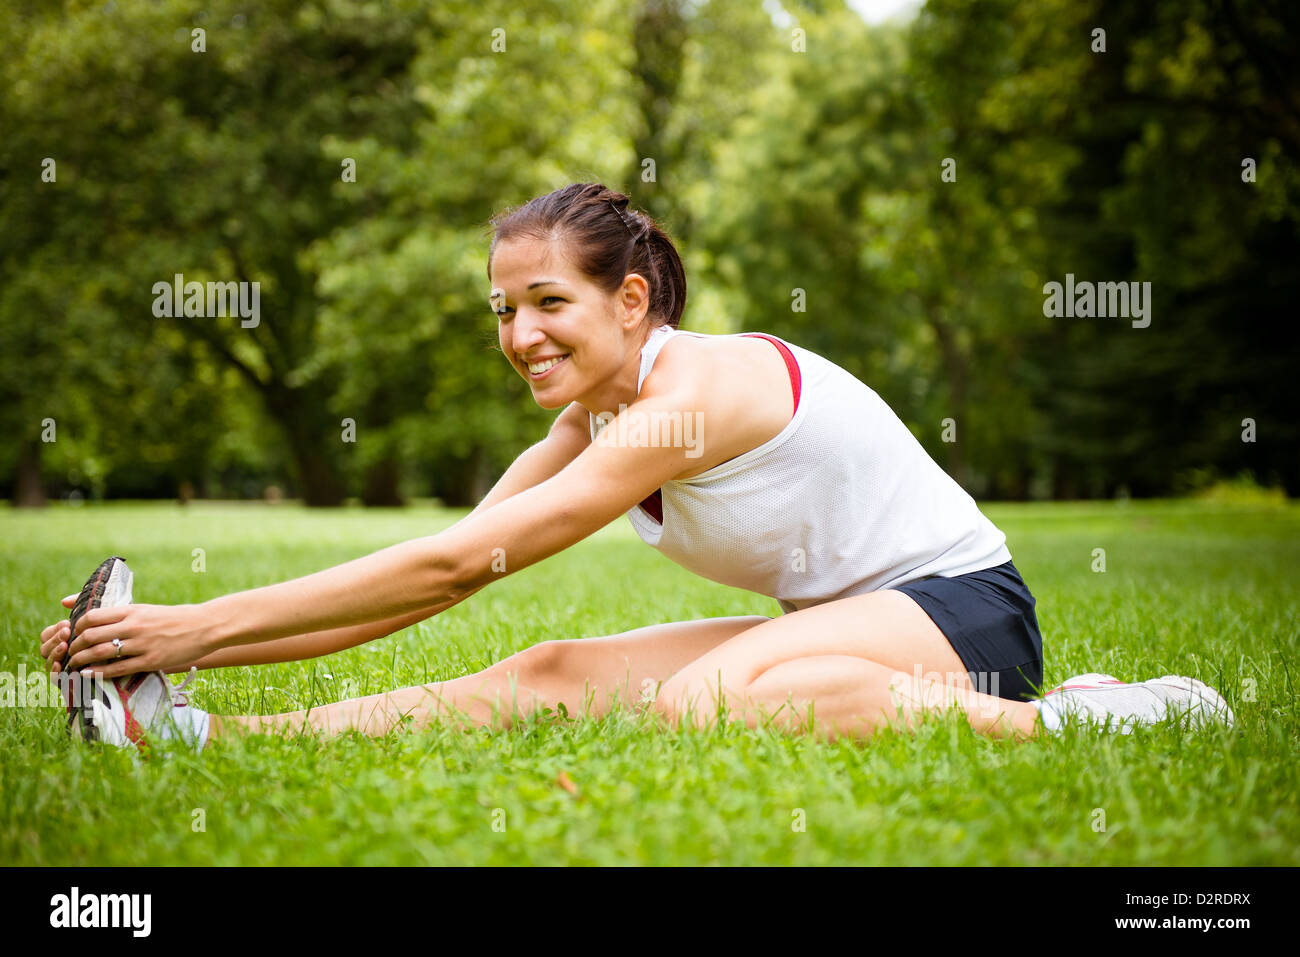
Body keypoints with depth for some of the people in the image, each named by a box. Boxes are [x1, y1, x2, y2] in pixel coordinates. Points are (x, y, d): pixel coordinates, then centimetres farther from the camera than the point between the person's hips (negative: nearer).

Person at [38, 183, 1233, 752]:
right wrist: (197, 645, -10)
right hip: (847, 621, 8)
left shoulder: (696, 392, -23)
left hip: (963, 608, -8)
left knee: (697, 702, -35)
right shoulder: (595, 420, 4)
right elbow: (444, 573, -2)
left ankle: (1054, 720, -27)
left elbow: (455, 564, -26)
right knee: (549, 676, -12)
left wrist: (205, 623, -24)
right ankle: (202, 732, -18)